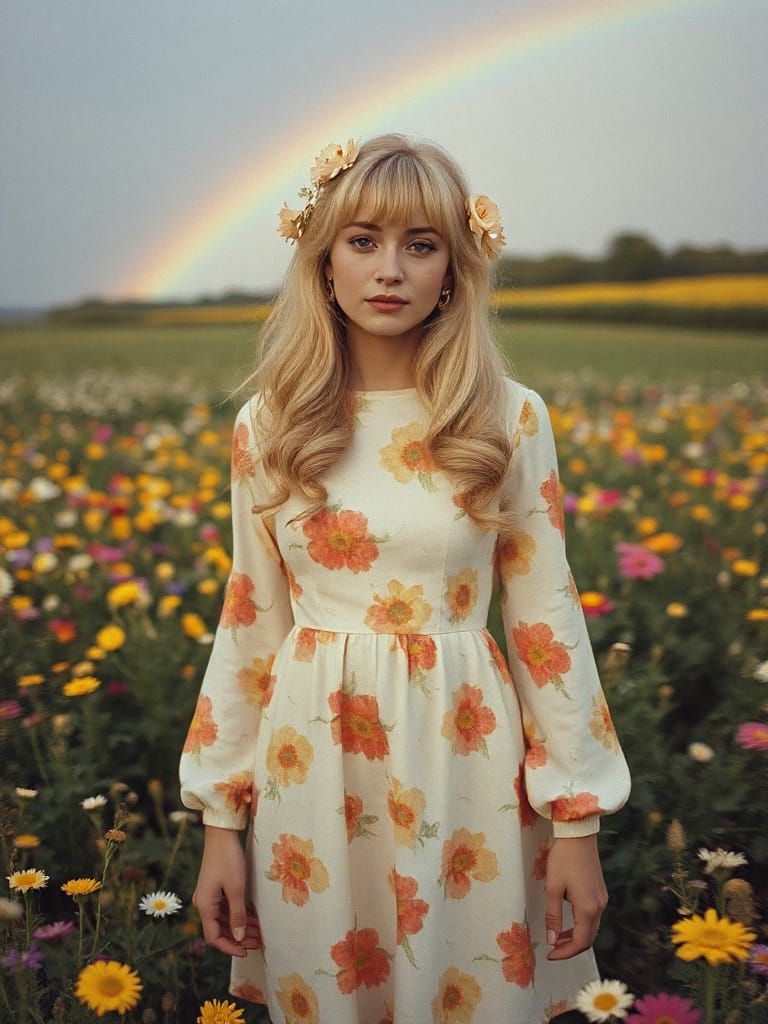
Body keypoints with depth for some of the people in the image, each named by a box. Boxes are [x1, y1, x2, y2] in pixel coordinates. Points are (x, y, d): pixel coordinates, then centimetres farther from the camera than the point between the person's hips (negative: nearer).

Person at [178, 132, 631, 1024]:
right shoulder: (267, 426, -1)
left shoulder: (511, 419, -4)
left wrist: (578, 821, -2)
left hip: (465, 762, -1)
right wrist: (220, 820, 4)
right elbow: (249, 621, 4)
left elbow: (546, 617, -1)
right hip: (312, 766, 1)